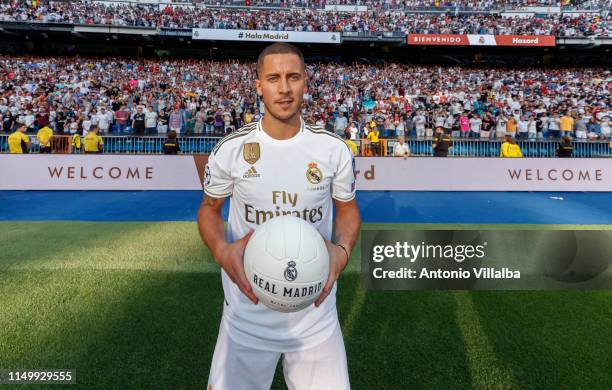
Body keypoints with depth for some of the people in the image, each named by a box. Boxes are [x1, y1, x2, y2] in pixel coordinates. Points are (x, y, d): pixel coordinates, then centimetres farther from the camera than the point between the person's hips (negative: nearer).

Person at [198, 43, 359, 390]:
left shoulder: (334, 149, -6)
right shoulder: (231, 149, -8)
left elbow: (348, 209, 7)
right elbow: (209, 208, 6)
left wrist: (342, 250, -14)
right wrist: (222, 251, -15)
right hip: (248, 309, 0)